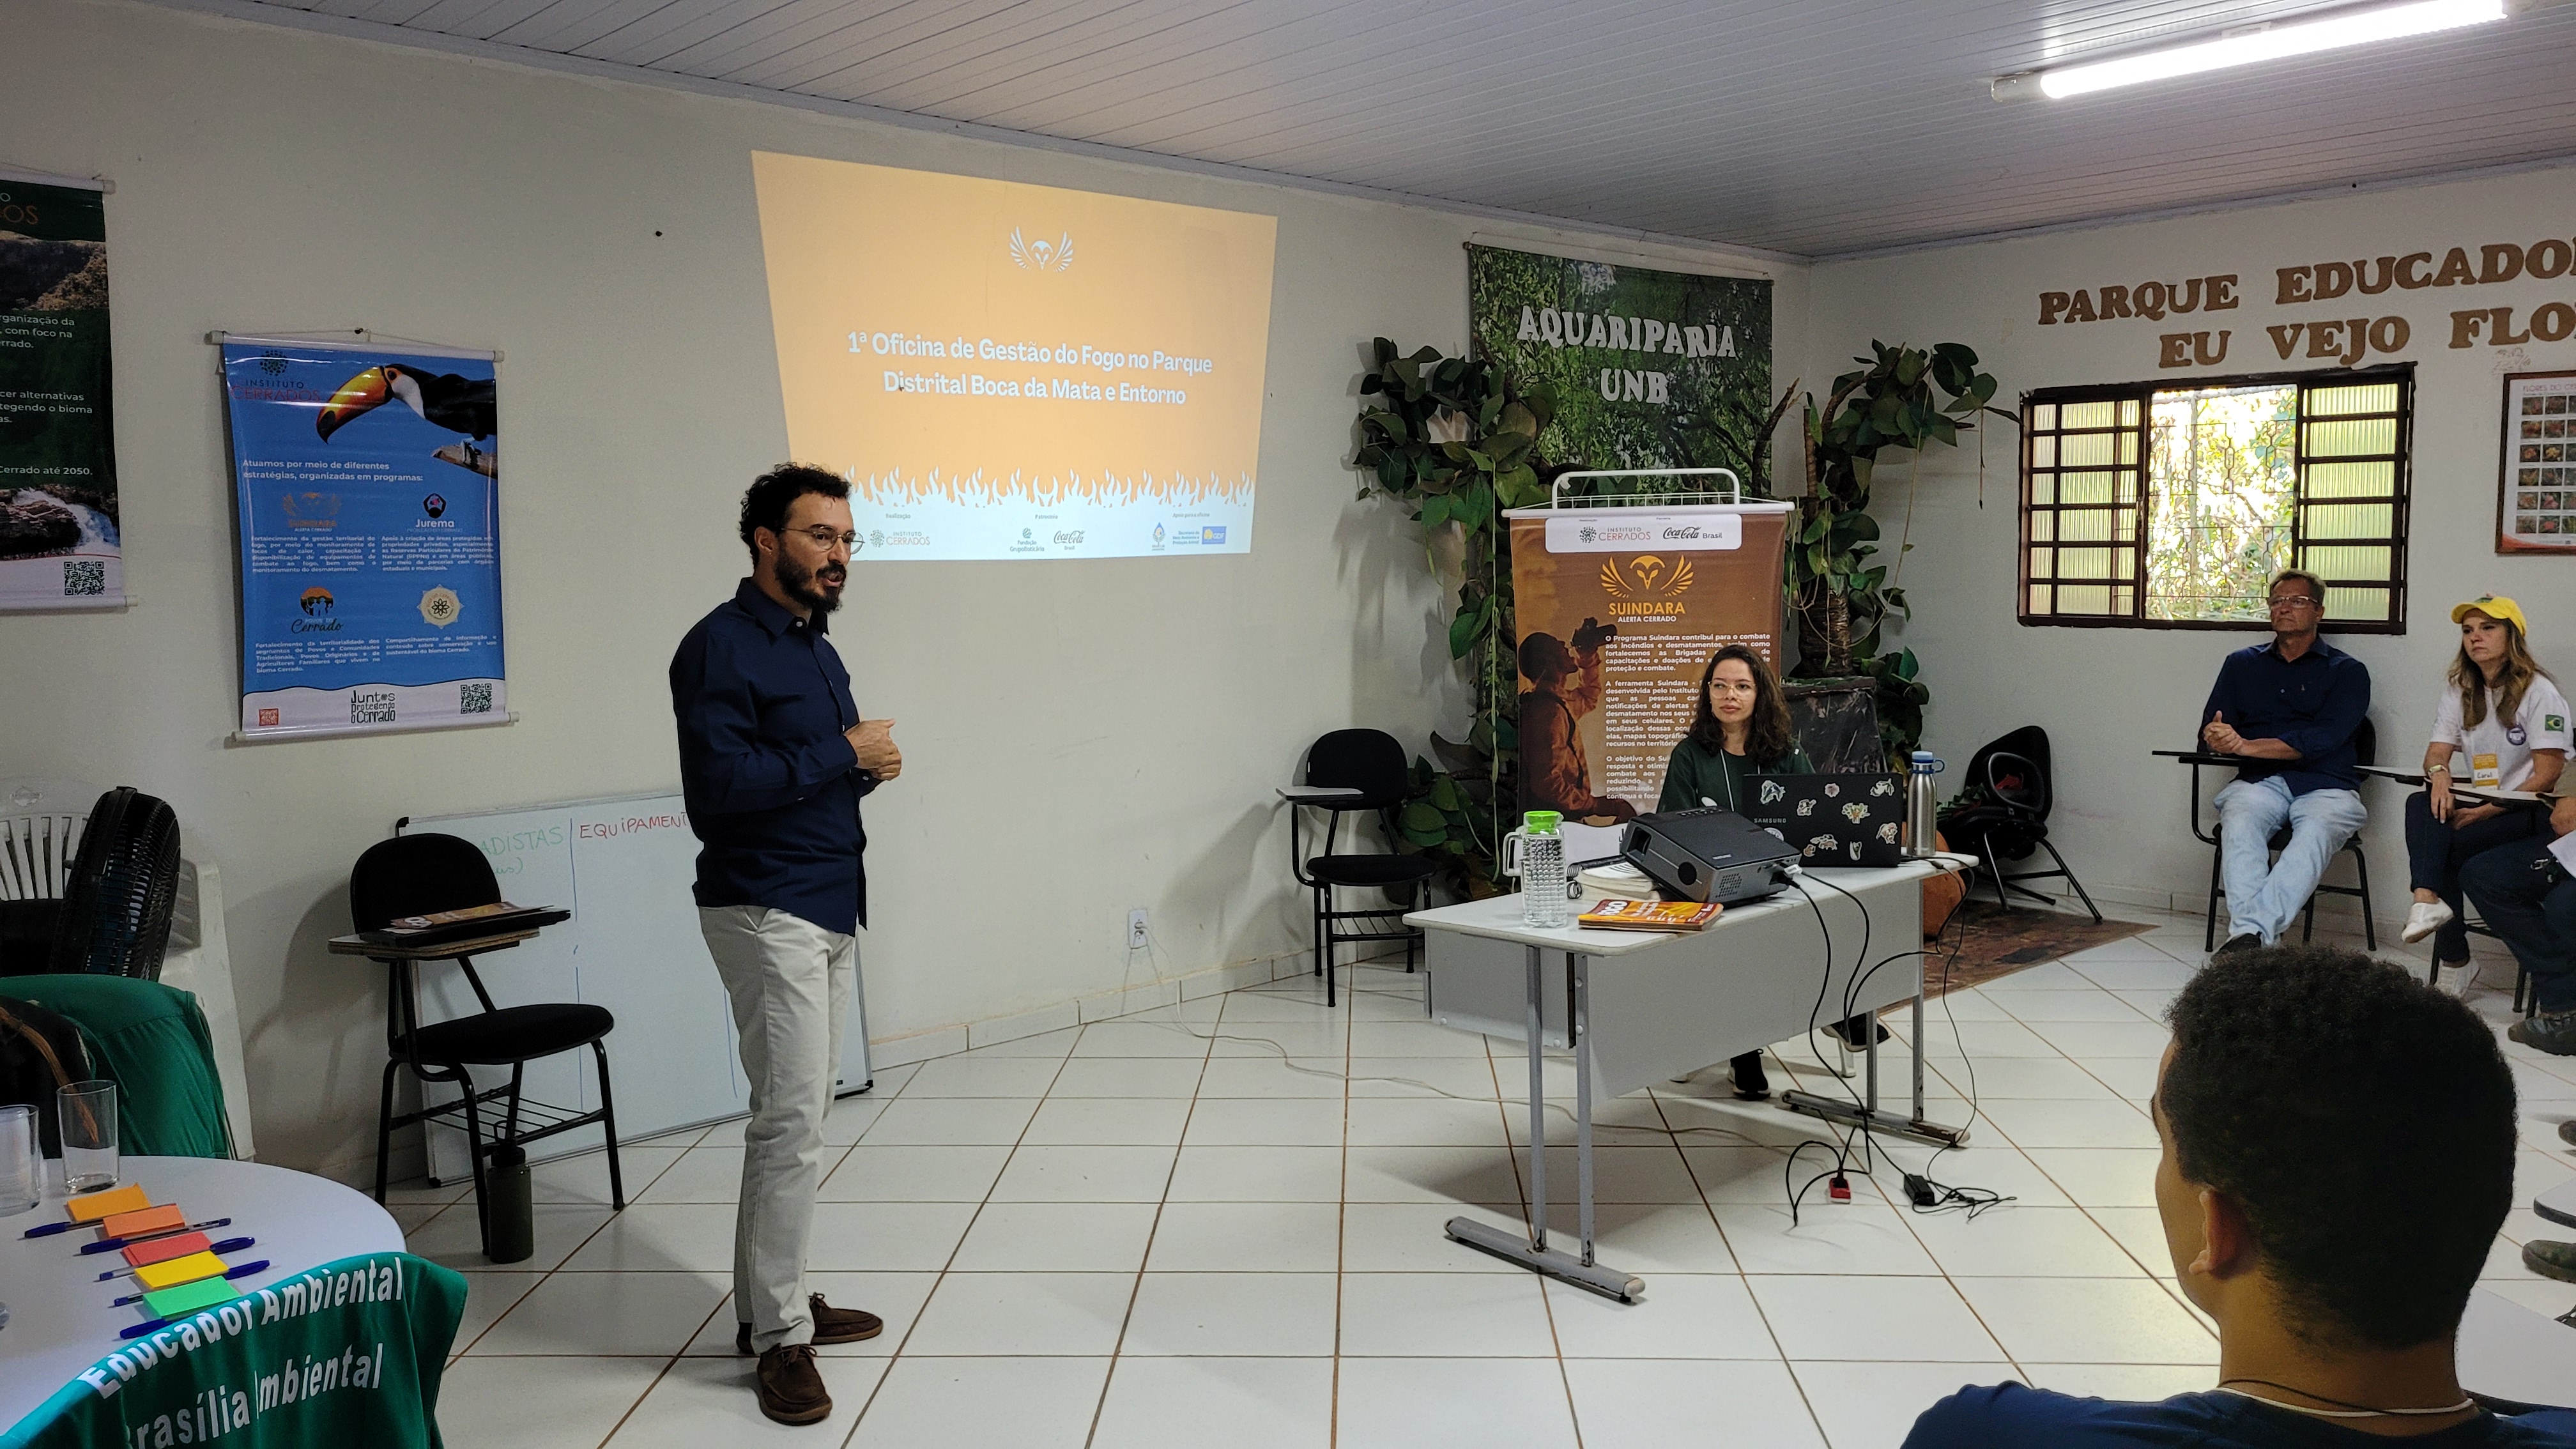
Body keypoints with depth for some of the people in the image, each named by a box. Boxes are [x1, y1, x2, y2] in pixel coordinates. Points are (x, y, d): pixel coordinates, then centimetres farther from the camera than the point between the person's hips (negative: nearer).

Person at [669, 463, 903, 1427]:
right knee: (791, 1121, -7)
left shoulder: (817, 650, 16)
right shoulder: (722, 645, -13)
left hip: (831, 910, 9)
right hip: (768, 912, -9)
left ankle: (771, 1302, 25)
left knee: (797, 1117, 14)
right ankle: (779, 1337, 3)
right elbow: (721, 783, -23)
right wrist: (841, 751, -17)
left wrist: (870, 764, 1)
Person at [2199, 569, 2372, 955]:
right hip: (2259, 782, 2)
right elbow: (2210, 730, 14)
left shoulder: (2347, 672, 11)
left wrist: (2247, 745, -14)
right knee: (2239, 822, -34)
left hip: (2325, 786, -2)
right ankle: (2249, 936, -48)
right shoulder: (2242, 664, 22)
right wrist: (2217, 738, -12)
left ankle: (2251, 930, -52)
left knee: (2315, 832, -36)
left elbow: (2323, 739, -5)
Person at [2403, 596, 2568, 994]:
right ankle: (2427, 900, -44)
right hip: (2477, 801, 5)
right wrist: (2439, 773, -23)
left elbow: (2547, 774, -13)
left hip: (2527, 811, -5)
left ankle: (2453, 963, -15)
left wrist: (2489, 811, -22)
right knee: (2421, 804, -28)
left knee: (2450, 846, -28)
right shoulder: (2459, 691, 13)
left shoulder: (2539, 691, -6)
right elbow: (2438, 751, 3)